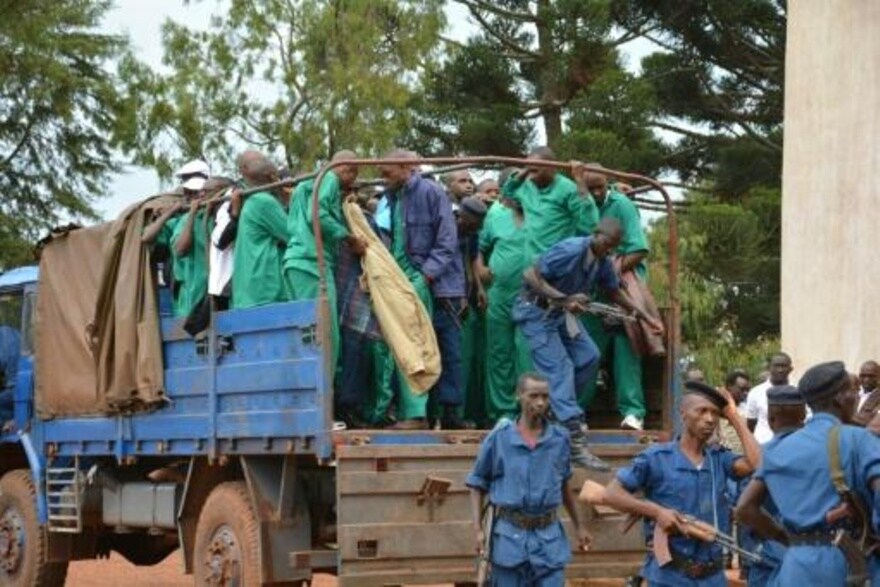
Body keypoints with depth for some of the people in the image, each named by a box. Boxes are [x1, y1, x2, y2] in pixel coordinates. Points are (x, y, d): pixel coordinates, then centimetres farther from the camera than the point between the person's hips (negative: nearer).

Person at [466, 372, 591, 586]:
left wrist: (579, 526, 20)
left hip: (549, 538, 2)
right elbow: (477, 485, 3)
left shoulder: (560, 438, 3)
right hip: (510, 536, -2)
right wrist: (477, 529, -6)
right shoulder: (499, 437, -3)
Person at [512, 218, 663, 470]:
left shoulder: (603, 263, -1)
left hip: (562, 312, 9)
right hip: (536, 311, -9)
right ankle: (576, 444, -22)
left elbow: (615, 292, 16)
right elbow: (531, 276, -27)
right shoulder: (570, 251, -26)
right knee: (560, 369, -16)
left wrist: (645, 318, 15)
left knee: (589, 357, 3)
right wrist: (564, 299, -34)